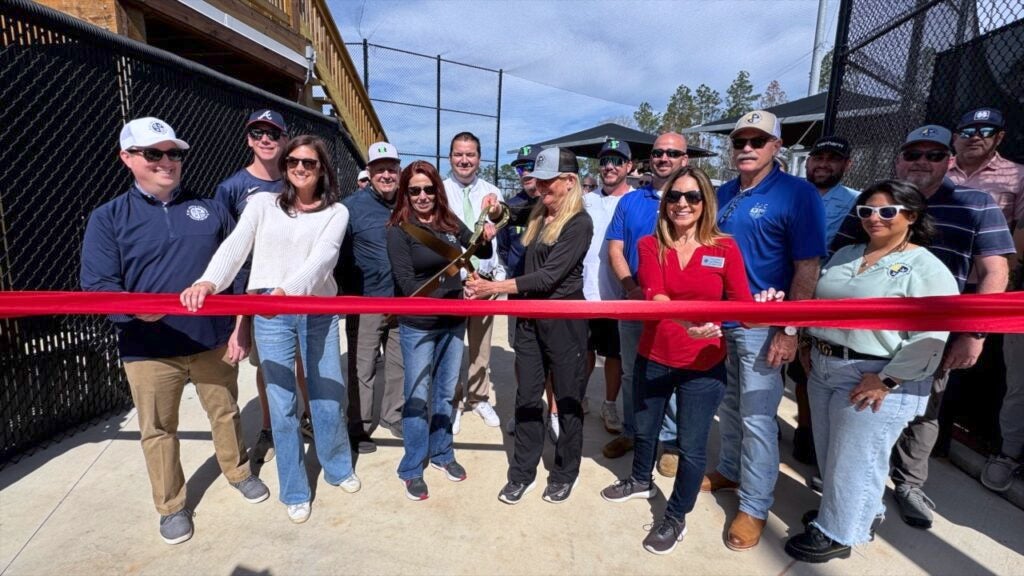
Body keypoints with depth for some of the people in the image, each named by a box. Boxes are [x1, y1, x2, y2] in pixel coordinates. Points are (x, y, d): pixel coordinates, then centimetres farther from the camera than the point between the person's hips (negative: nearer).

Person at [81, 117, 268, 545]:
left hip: (214, 340, 2)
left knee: (225, 412, 17)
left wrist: (239, 326, 2)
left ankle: (238, 471, 41)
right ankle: (171, 506, 31)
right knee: (158, 430, 12)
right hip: (149, 348, -1)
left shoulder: (211, 211, 4)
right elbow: (96, 285, -8)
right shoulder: (108, 218, -2)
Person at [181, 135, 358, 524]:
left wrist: (287, 290, -32)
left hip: (319, 313, 0)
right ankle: (294, 492, 23)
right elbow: (235, 246, -8)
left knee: (327, 395, 8)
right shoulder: (262, 203, 6)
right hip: (270, 315, 0)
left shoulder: (336, 212, 3)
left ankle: (339, 468, 34)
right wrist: (208, 282, -29)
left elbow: (322, 259, -14)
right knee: (282, 404, 5)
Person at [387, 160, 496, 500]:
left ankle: (442, 453, 36)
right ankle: (412, 469, 23)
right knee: (418, 397, 6)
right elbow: (407, 284, -16)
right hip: (418, 326, -4)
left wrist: (486, 236, -9)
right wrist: (453, 299, -22)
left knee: (446, 391, 17)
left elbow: (482, 253, 12)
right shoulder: (399, 230, -10)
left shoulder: (450, 222, 2)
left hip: (454, 322, 5)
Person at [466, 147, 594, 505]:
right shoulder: (538, 214, 6)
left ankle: (565, 473, 29)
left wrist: (494, 287, -25)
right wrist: (495, 210, 4)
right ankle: (523, 473, 26)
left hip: (564, 320, -6)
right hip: (529, 317, 7)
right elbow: (510, 217, 28)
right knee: (527, 396, 12)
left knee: (567, 398, 10)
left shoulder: (579, 223, -15)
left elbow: (548, 276, -22)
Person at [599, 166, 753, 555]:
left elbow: (743, 305, -9)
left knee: (692, 445, 8)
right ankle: (641, 482, 53)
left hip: (703, 364, -2)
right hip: (653, 358, 2)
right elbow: (654, 296, -21)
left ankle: (676, 518, 33)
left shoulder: (725, 247, -7)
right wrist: (687, 320, -40)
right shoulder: (650, 245, -6)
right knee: (644, 428, 23)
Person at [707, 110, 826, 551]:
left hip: (762, 325, -6)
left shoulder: (797, 194, -10)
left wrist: (789, 330, -17)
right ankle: (729, 471, 39)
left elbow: (807, 269, -13)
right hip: (718, 321, 6)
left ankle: (754, 506, 18)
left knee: (757, 418, 2)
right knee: (728, 406, 19)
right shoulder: (722, 194, 8)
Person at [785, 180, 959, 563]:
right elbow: (817, 301, 17)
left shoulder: (926, 269, -12)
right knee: (830, 453, 20)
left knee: (854, 460, 6)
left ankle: (837, 532, 25)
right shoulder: (845, 255, 10)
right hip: (823, 369, 8)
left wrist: (886, 380, -21)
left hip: (874, 380, -7)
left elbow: (928, 339, -18)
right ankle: (862, 511, 42)